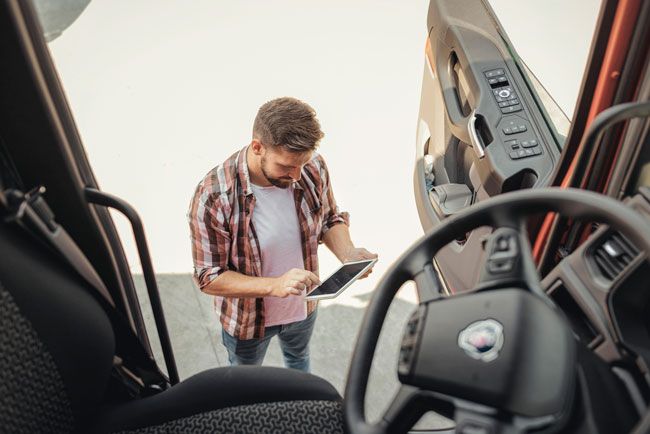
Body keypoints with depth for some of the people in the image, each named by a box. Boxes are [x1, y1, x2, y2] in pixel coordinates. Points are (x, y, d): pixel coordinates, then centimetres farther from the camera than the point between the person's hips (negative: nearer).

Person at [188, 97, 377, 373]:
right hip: (248, 318, -3)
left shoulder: (313, 169, -23)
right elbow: (209, 277, -27)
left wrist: (347, 253, -25)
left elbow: (330, 219, -4)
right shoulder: (212, 198, -35)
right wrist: (274, 285, -41)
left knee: (298, 358, 37)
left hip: (304, 306, 4)